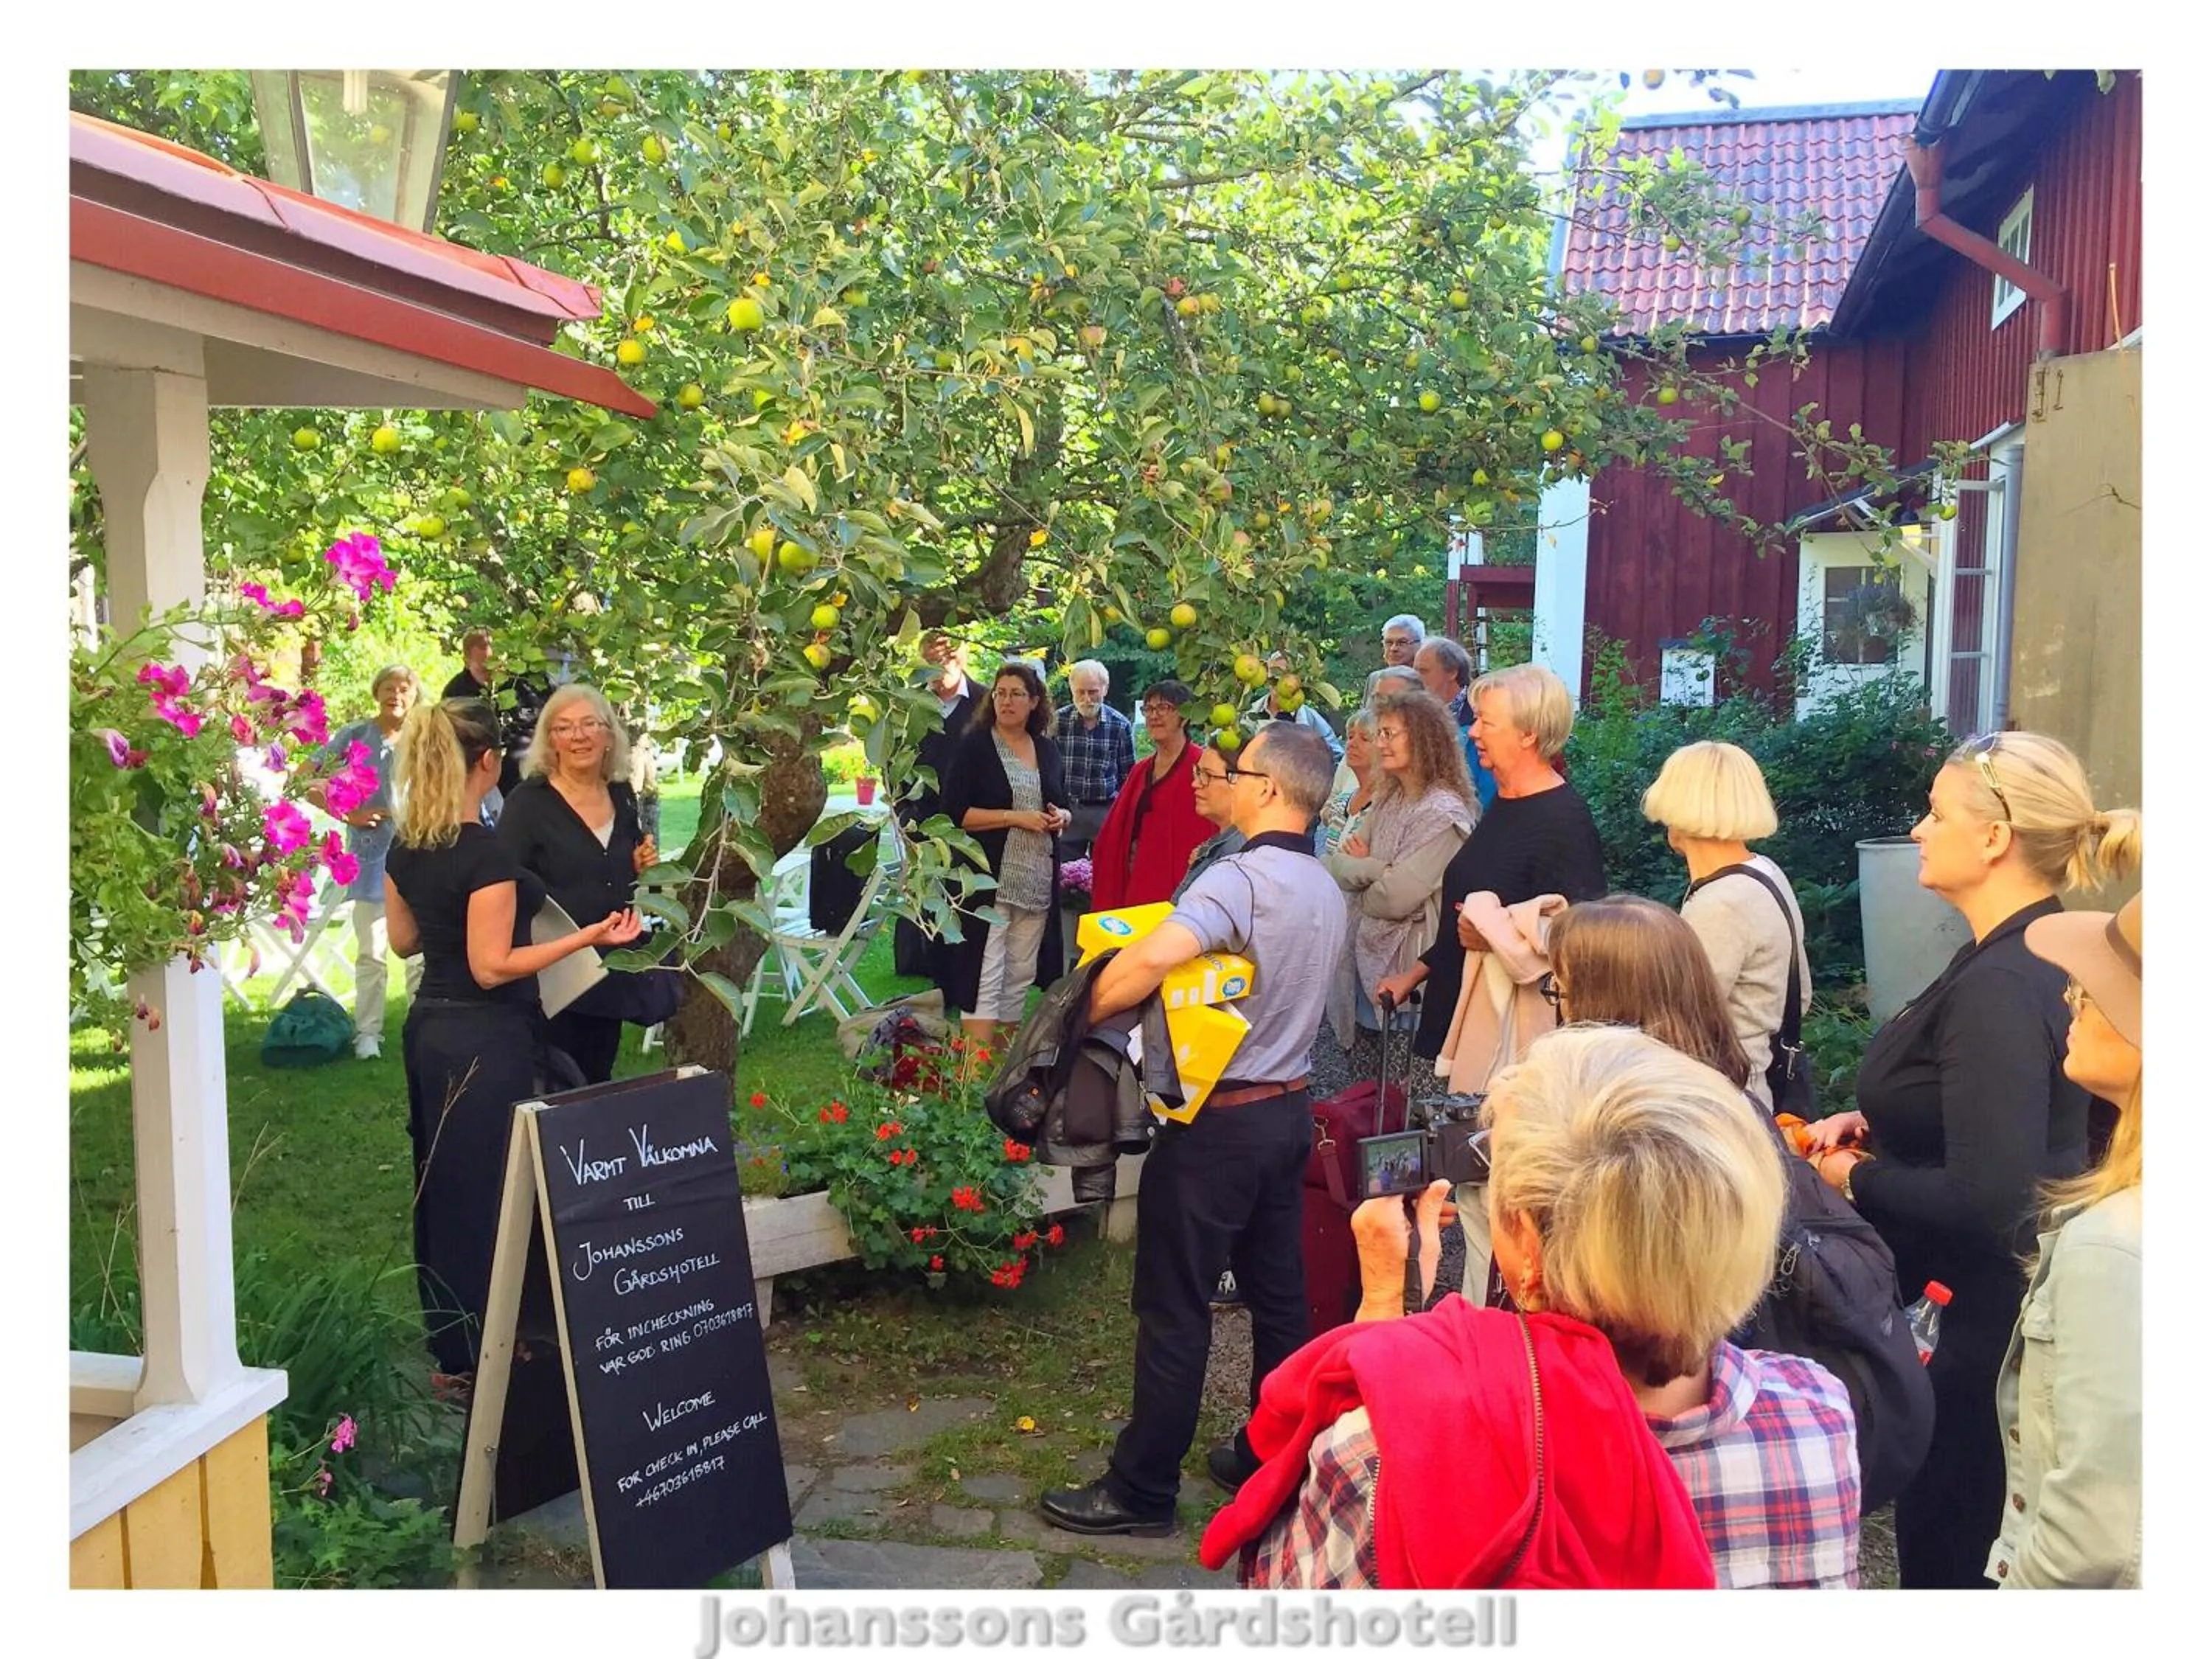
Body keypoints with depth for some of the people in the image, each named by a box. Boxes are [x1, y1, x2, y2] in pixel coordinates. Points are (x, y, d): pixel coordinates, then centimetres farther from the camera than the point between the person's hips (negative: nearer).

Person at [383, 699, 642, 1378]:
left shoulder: (406, 847, 3)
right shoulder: (487, 853, -21)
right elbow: (493, 966, -22)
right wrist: (589, 936, -23)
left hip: (428, 1027, 9)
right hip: (486, 1041, -9)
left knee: (442, 1187, 17)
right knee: (491, 1193, 2)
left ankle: (449, 1346, 30)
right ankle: (484, 1353, 11)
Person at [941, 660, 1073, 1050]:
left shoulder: (1048, 749, 13)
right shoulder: (975, 744, -2)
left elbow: (1064, 807, 23)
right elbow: (955, 812, -10)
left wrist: (1060, 818, -1)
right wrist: (1016, 817, -16)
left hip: (1038, 879, 6)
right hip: (989, 878, -5)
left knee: (1020, 974, 9)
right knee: (985, 974, -9)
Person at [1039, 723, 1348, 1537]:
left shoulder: (1240, 878, -21)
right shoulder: (1327, 891, 8)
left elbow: (1149, 957, -35)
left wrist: (1089, 1009, -18)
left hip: (1219, 1120, -9)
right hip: (1289, 1108, 9)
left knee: (1174, 1308, 1)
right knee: (1278, 1294, 17)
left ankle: (1142, 1488, 11)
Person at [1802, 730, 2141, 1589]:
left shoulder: (2001, 986, -27)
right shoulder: (2027, 957, 4)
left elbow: (1984, 1195, -30)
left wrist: (1856, 1177, -15)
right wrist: (1872, 1125, 5)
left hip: (1979, 1319, -10)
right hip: (1989, 1296, 10)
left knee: (1947, 1550, 8)